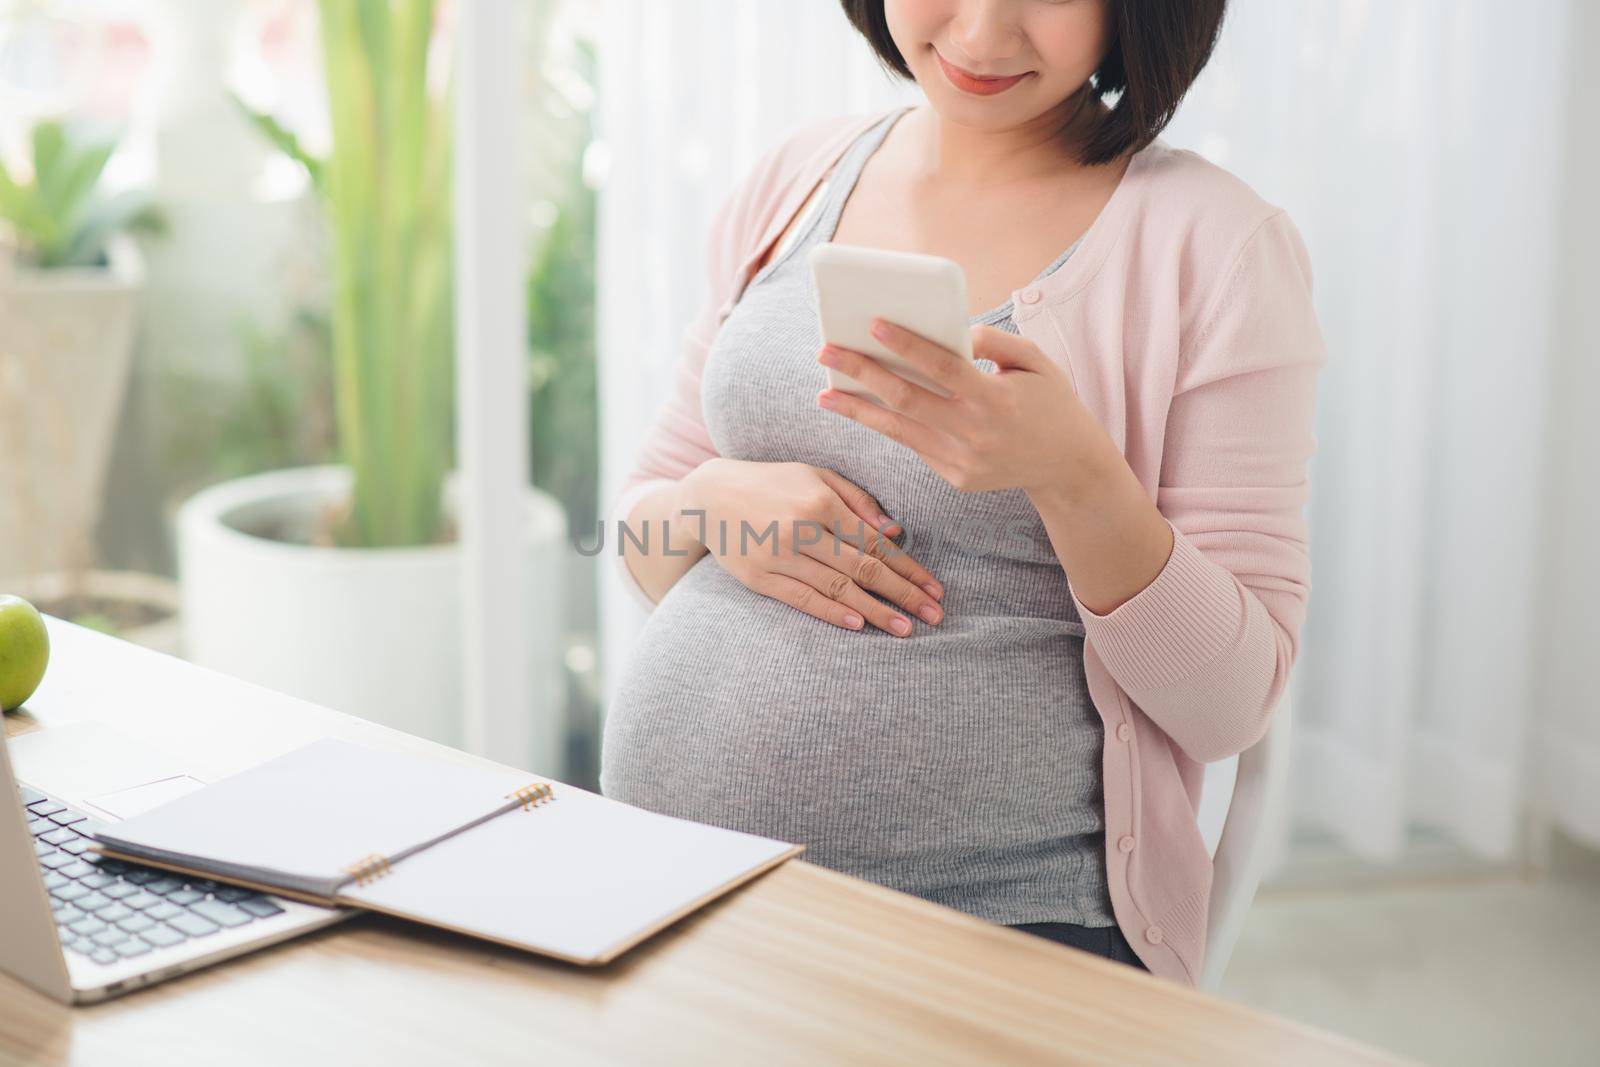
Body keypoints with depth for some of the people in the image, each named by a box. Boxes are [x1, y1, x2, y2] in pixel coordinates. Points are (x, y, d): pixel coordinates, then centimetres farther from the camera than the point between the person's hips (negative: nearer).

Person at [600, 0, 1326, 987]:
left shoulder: (1218, 243, -5)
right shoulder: (796, 178, 9)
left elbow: (1230, 701, -7)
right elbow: (644, 546, 15)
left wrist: (1075, 471, -23)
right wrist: (716, 505, -8)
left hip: (1004, 922, -3)